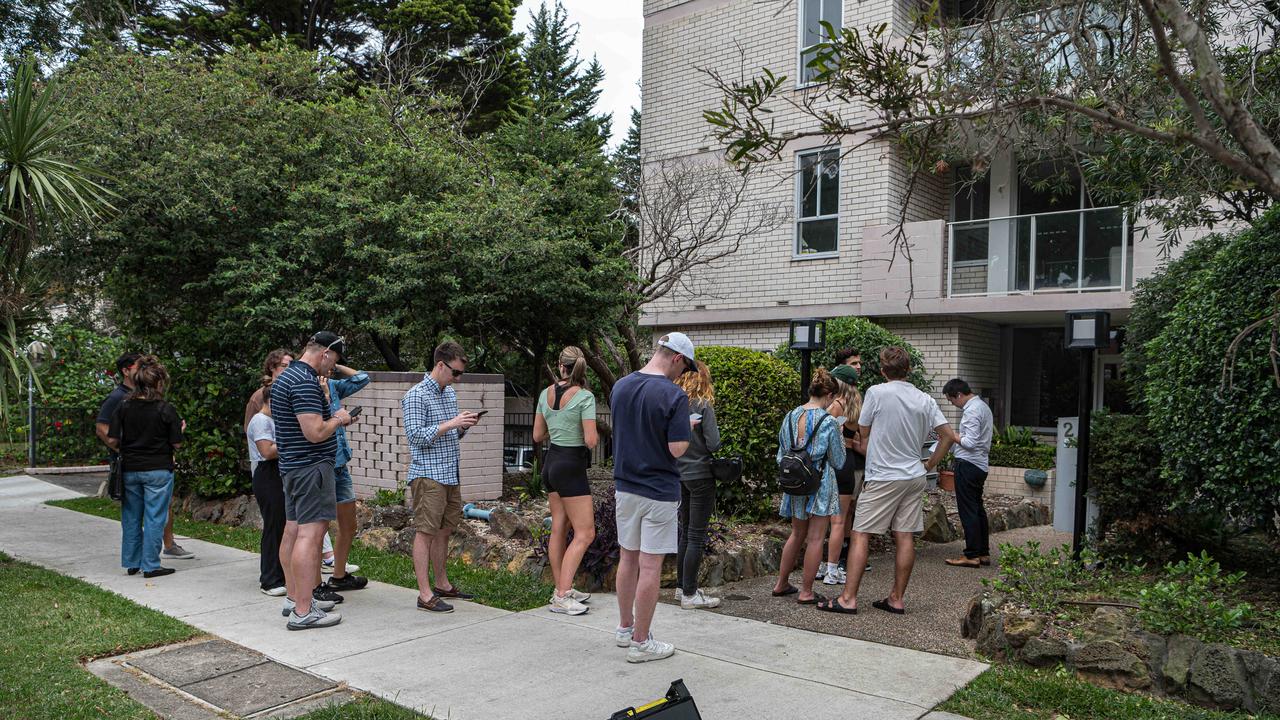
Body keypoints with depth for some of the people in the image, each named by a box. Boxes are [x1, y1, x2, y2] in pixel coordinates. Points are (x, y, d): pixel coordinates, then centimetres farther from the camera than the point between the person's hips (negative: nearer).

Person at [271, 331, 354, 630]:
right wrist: (337, 419, -6)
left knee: (292, 531, 14)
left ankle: (294, 598, 24)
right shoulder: (305, 382, -18)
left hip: (291, 467, 11)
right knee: (310, 533, -11)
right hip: (311, 467, -11)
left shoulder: (285, 377, 15)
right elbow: (315, 432, -24)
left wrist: (332, 418, 16)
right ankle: (303, 611, -11)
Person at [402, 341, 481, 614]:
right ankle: (425, 594, 0)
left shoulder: (450, 393, 15)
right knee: (426, 532, -4)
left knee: (443, 531, 15)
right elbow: (415, 436, -17)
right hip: (428, 475, -8)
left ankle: (442, 584, 26)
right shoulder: (416, 396, -10)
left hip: (451, 474, 8)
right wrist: (451, 423, -20)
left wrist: (464, 425, 2)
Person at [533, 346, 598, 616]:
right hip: (571, 465, -8)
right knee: (585, 533, -3)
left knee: (558, 528, 14)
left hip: (551, 462, 8)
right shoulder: (584, 397, -15)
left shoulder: (546, 394, 4)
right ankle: (561, 597, -7)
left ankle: (561, 589, 21)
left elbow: (538, 436, 10)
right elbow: (590, 441, -19)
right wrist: (596, 435, 2)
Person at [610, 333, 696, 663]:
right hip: (659, 491, -6)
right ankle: (640, 642, 11)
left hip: (625, 486, 6)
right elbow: (677, 448, -20)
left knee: (627, 558, 17)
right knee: (650, 566, 2)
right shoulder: (674, 395, -18)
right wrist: (688, 428, 1)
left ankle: (626, 628, 30)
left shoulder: (620, 387, 2)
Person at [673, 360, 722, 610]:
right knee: (696, 535, 0)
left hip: (680, 475, 6)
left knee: (685, 532, 17)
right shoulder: (703, 406, -14)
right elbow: (714, 444, -17)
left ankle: (682, 586, 25)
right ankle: (690, 595, 4)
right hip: (701, 475, -6)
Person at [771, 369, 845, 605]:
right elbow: (838, 462, -4)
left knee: (797, 534, 19)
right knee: (815, 538, 4)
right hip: (820, 483, -5)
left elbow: (781, 454, 8)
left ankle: (781, 583, 26)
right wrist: (839, 440, 11)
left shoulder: (790, 417, 1)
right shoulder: (829, 422, -14)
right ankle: (806, 592, 9)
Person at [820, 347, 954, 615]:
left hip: (882, 477, -5)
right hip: (915, 477, 6)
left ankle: (848, 598, -3)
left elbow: (863, 435, 1)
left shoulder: (876, 392, -8)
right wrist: (929, 466, 15)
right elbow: (947, 436, 5)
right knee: (905, 537, 8)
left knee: (860, 536, -2)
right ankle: (897, 599, 14)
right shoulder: (925, 400, 5)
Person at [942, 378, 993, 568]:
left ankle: (972, 555, -2)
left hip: (968, 465, -10)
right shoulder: (983, 406, 15)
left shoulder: (971, 411, -17)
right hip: (981, 465, 10)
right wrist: (956, 438, 13)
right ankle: (983, 553, 20)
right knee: (978, 509, 14)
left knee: (968, 511, -5)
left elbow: (970, 442, -21)